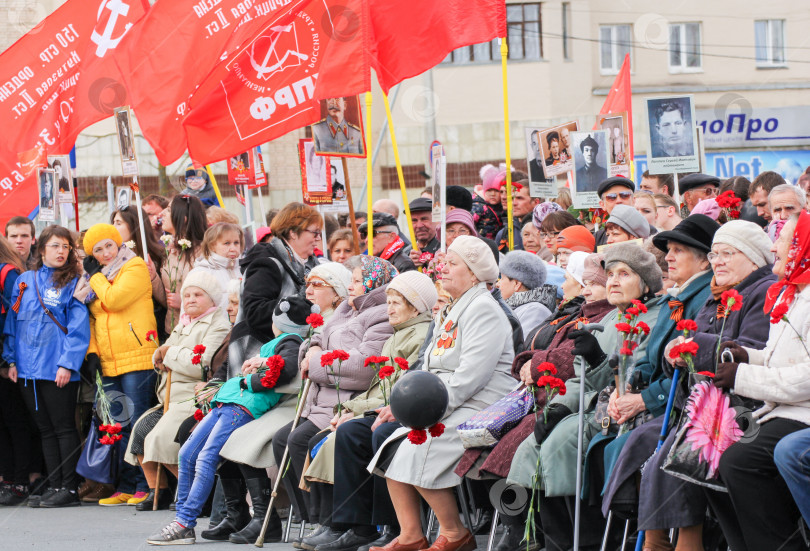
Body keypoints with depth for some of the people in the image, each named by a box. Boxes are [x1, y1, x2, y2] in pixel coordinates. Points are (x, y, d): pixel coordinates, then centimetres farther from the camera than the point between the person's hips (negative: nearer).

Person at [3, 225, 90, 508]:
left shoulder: (74, 283, -1)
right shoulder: (24, 281, 12)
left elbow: (78, 327, -6)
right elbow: (13, 322, 15)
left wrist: (67, 363, -14)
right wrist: (12, 360, 8)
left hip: (58, 370, -5)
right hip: (27, 370, 5)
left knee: (64, 428, -2)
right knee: (45, 429, 8)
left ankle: (69, 487, 1)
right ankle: (54, 485, 12)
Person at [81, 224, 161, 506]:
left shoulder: (135, 268, -4)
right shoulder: (97, 277, 18)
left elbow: (112, 300, -17)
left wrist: (96, 277, -2)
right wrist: (92, 350, 9)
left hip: (137, 358, -7)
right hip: (108, 364, 7)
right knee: (120, 427, 8)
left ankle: (145, 486, -4)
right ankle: (126, 486, 12)